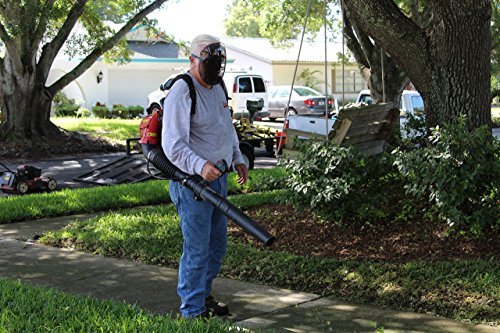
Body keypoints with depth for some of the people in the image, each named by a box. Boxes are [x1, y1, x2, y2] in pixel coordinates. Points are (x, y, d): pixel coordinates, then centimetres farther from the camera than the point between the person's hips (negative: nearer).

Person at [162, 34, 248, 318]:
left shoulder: (218, 86, 12)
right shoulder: (182, 92, -17)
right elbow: (173, 145, -23)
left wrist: (238, 158, 19)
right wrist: (200, 166, -36)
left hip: (218, 178, 9)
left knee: (217, 244, 19)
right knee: (197, 249, -4)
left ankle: (203, 294, 36)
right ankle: (193, 311, 8)